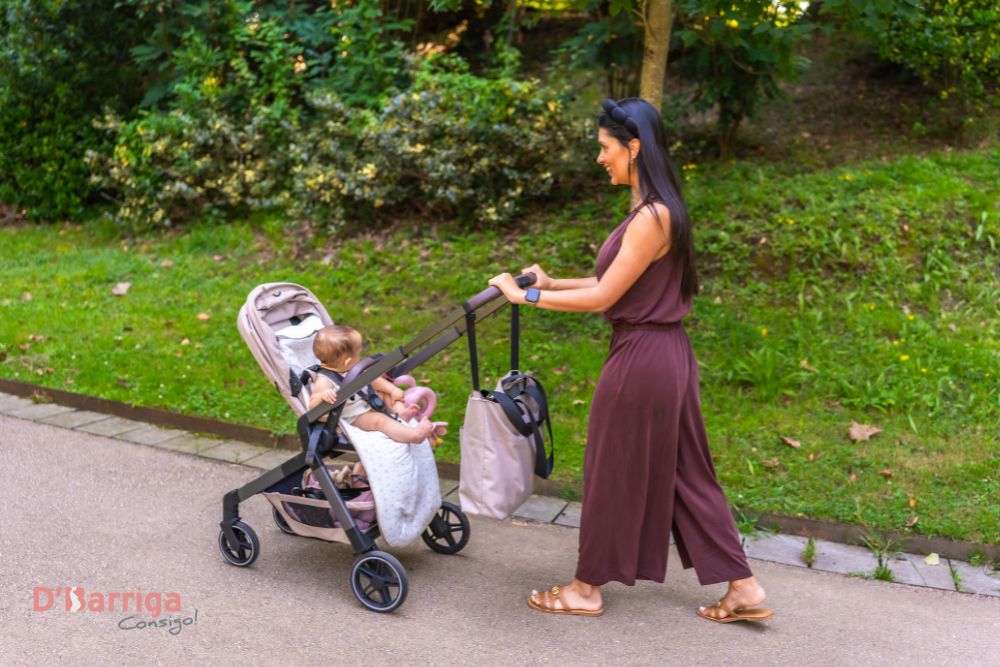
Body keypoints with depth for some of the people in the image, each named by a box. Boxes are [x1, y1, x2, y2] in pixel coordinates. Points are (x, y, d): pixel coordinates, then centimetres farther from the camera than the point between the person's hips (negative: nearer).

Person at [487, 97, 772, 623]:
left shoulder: (651, 217, -20)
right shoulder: (657, 209, 10)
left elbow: (603, 297, -19)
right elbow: (616, 284, 13)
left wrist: (528, 297, -12)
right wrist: (552, 284, 9)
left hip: (642, 358, -10)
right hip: (666, 351, 10)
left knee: (611, 471, 6)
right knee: (682, 472, 16)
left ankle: (587, 588, 25)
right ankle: (743, 587, 23)